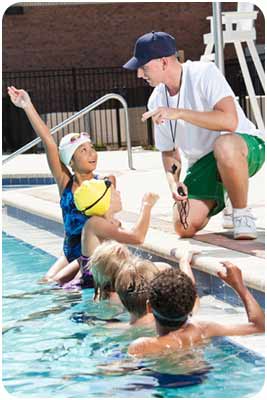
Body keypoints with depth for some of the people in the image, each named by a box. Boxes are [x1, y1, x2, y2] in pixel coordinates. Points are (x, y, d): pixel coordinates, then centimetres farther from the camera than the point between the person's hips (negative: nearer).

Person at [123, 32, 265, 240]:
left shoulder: (204, 73, -17)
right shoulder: (157, 101, 2)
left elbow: (230, 120, -31)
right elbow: (168, 150, 11)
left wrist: (179, 113, -33)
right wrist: (173, 182, -10)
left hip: (246, 146, -6)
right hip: (202, 163, 6)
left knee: (224, 145, -43)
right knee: (185, 227, -15)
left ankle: (242, 214, -19)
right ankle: (217, 200, 20)